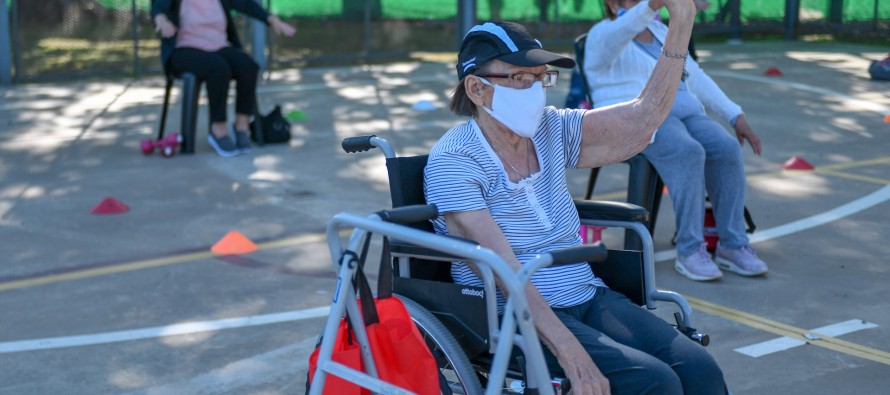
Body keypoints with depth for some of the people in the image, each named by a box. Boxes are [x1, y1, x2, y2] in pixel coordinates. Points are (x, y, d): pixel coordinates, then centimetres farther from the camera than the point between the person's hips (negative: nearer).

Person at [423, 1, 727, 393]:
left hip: (589, 298, 6)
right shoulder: (452, 162, -12)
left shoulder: (553, 131, 8)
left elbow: (643, 116, 1)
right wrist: (571, 355, -29)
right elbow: (504, 272, -22)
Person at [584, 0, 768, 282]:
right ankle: (689, 250, -29)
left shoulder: (662, 33, 21)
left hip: (685, 113, 6)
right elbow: (620, 33, -28)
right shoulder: (602, 36, -1)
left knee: (726, 148, -24)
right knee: (688, 152, -35)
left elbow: (696, 79, 19)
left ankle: (732, 246, -20)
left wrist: (736, 117, 9)